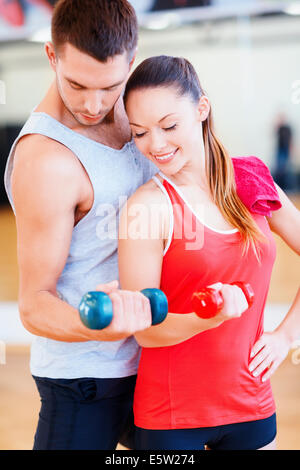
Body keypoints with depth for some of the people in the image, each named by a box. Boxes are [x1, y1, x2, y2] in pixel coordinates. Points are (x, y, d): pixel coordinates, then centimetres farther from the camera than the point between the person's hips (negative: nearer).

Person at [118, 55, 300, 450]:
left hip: (251, 404, 4)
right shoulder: (146, 207, -14)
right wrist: (211, 317, -30)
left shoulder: (252, 182, -1)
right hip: (171, 416, -4)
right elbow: (146, 331, -13)